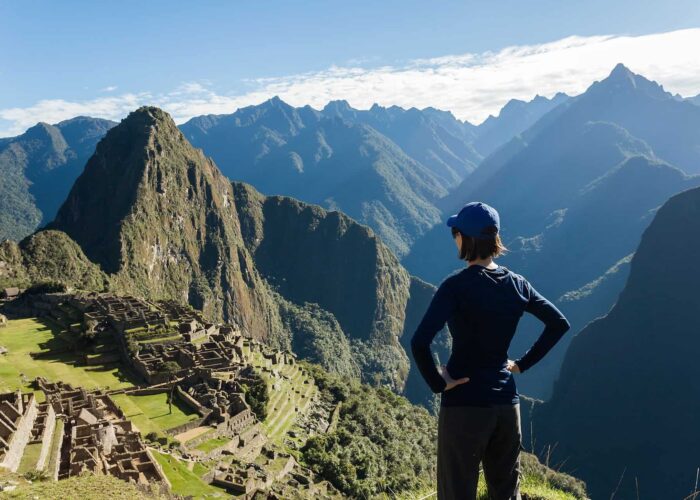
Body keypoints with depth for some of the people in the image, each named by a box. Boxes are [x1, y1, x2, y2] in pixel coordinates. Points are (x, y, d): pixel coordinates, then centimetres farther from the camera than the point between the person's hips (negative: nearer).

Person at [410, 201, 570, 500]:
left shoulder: (456, 287, -17)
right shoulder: (516, 284, 1)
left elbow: (419, 343, -27)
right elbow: (559, 323, 11)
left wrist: (438, 384, -14)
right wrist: (523, 364, 10)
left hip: (464, 403, -5)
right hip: (506, 402, 6)